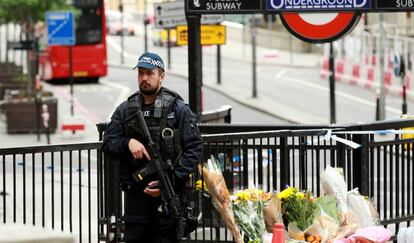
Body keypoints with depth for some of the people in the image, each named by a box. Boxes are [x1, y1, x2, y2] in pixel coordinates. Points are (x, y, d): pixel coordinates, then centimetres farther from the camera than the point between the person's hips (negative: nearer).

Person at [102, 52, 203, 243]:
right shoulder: (125, 110, 10)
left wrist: (171, 180, -15)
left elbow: (195, 149, -5)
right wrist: (128, 143, -15)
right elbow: (108, 142, 8)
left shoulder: (178, 109, -1)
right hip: (135, 195, 4)